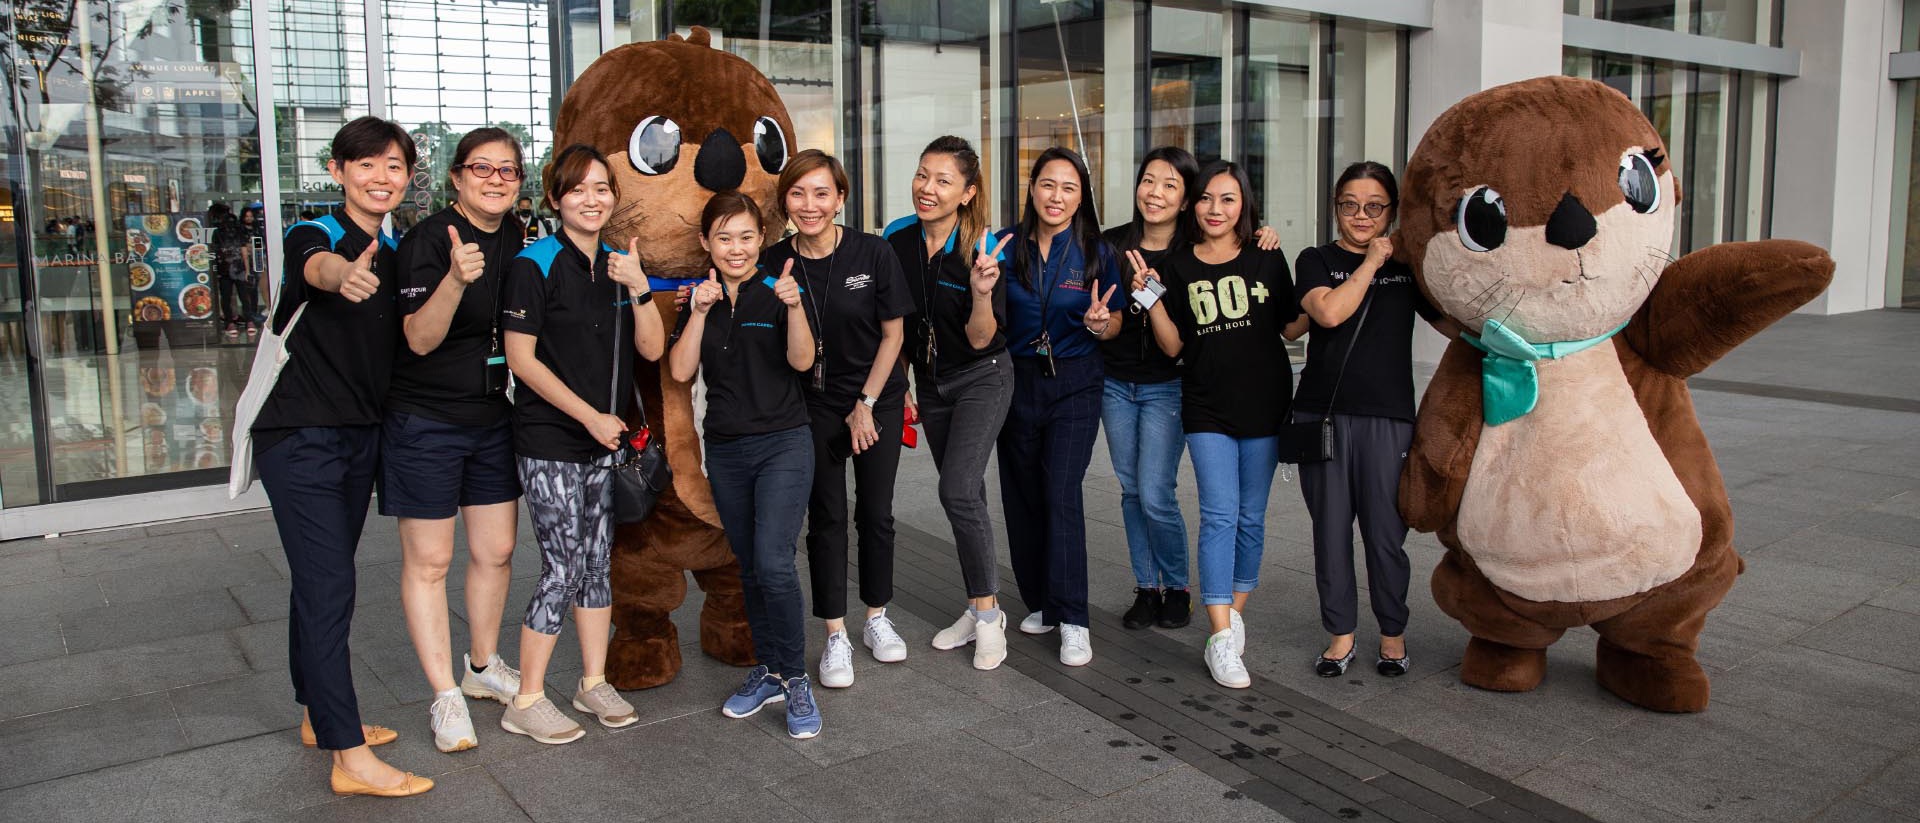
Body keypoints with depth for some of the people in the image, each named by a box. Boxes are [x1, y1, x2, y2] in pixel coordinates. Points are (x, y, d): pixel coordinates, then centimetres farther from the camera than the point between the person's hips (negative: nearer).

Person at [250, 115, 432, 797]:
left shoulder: (396, 253, 8)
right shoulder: (316, 235, -13)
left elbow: (413, 339, 14)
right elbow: (315, 266, -39)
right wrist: (340, 274, -61)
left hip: (361, 435, 7)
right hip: (300, 438, -7)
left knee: (320, 582, 18)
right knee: (329, 590, -9)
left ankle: (319, 716, 31)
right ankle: (351, 758, -6)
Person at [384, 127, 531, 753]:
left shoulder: (518, 239, 5)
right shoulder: (428, 239, -15)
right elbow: (420, 339, -21)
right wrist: (456, 278, -37)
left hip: (493, 418, 6)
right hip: (425, 422, -6)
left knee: (496, 550, 14)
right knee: (429, 561, 3)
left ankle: (483, 667, 34)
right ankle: (445, 696, 14)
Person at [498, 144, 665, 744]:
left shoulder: (618, 265, 9)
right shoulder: (535, 264, -9)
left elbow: (652, 348, 4)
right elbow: (521, 357, -12)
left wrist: (637, 287, -12)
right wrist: (590, 416, -15)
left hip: (606, 441, 6)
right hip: (550, 442, -6)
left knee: (597, 563, 13)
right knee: (563, 569, -5)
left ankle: (594, 683, 26)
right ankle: (527, 701, 9)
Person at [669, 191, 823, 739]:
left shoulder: (777, 291, -5)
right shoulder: (700, 299, 7)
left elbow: (802, 360, -17)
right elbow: (681, 371, -3)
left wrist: (794, 307, -32)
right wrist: (700, 313, -14)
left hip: (784, 444, -4)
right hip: (725, 451, 5)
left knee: (774, 563, -15)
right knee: (750, 567, 12)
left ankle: (795, 679, 1)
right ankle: (768, 671, 26)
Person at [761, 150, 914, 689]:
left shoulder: (874, 254, -12)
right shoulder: (774, 263, -8)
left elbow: (892, 334, -6)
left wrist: (866, 404, -7)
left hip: (877, 400, 0)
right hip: (813, 405, 1)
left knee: (876, 513, 7)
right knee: (826, 517, 3)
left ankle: (877, 618, 26)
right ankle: (835, 637, 12)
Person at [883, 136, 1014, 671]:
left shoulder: (982, 249, -19)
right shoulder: (897, 238, -6)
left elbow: (981, 340, -19)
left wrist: (982, 292, -36)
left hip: (982, 378, -5)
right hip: (929, 381, 5)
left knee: (959, 491, -17)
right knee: (964, 494, 12)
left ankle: (987, 615, -3)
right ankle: (983, 607, 25)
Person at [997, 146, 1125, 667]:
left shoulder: (1097, 253, -3)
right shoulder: (1006, 246, 0)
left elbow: (1115, 325, 5)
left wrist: (1100, 323, -17)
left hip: (1074, 385, -3)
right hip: (1017, 382, 3)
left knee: (1061, 494, -12)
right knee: (1021, 495, 7)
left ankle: (1073, 622, -6)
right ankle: (1041, 602, 24)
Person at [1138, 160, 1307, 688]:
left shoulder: (1267, 260, 4)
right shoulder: (1179, 268, 4)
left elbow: (1290, 329, 10)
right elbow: (1172, 346, 3)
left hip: (1264, 407, 1)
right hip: (1207, 411, -1)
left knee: (1251, 519, 9)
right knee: (1220, 516, -9)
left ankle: (1234, 612, 26)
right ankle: (1221, 640, -9)